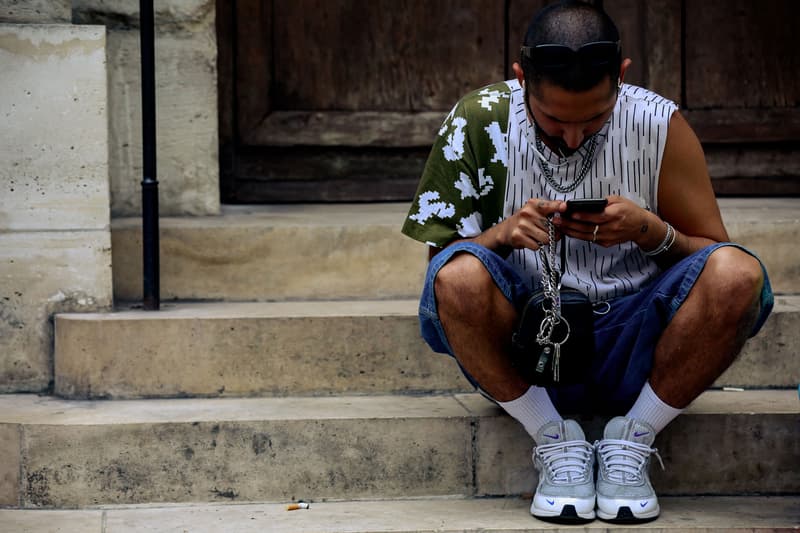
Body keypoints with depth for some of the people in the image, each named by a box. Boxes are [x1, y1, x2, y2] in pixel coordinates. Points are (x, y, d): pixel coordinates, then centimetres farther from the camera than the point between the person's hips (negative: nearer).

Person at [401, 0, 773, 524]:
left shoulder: (659, 125, -5)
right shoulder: (478, 122, -6)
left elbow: (713, 254, 2)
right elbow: (440, 260, -2)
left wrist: (649, 230, -19)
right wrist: (503, 235, -23)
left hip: (632, 352, 1)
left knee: (738, 275, -28)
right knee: (459, 276, -33)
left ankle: (630, 442, -8)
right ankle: (556, 443, -10)